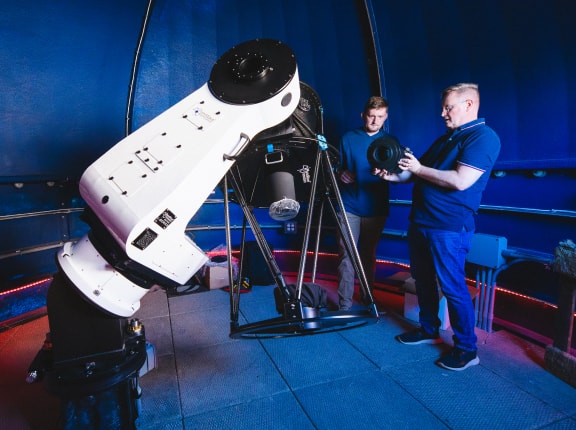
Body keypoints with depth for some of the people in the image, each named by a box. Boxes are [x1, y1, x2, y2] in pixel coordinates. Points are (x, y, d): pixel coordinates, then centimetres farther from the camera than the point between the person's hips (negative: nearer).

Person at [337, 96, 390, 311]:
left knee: (369, 254, 12)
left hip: (376, 208, 2)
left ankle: (367, 298, 27)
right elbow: (337, 167, 10)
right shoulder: (348, 138, 4)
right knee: (346, 254, -4)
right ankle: (345, 305, 4)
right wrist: (341, 174, -13)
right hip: (349, 206, -1)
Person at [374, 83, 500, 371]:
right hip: (420, 221, 9)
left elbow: (461, 181, -24)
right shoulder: (446, 138, 18)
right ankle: (428, 330, 34)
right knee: (423, 280, 17)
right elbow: (419, 173, 22)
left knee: (453, 287, -1)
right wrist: (396, 176, 3)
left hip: (449, 227, -9)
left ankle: (467, 349, 16)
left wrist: (419, 168, -15)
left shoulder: (483, 137, -11)